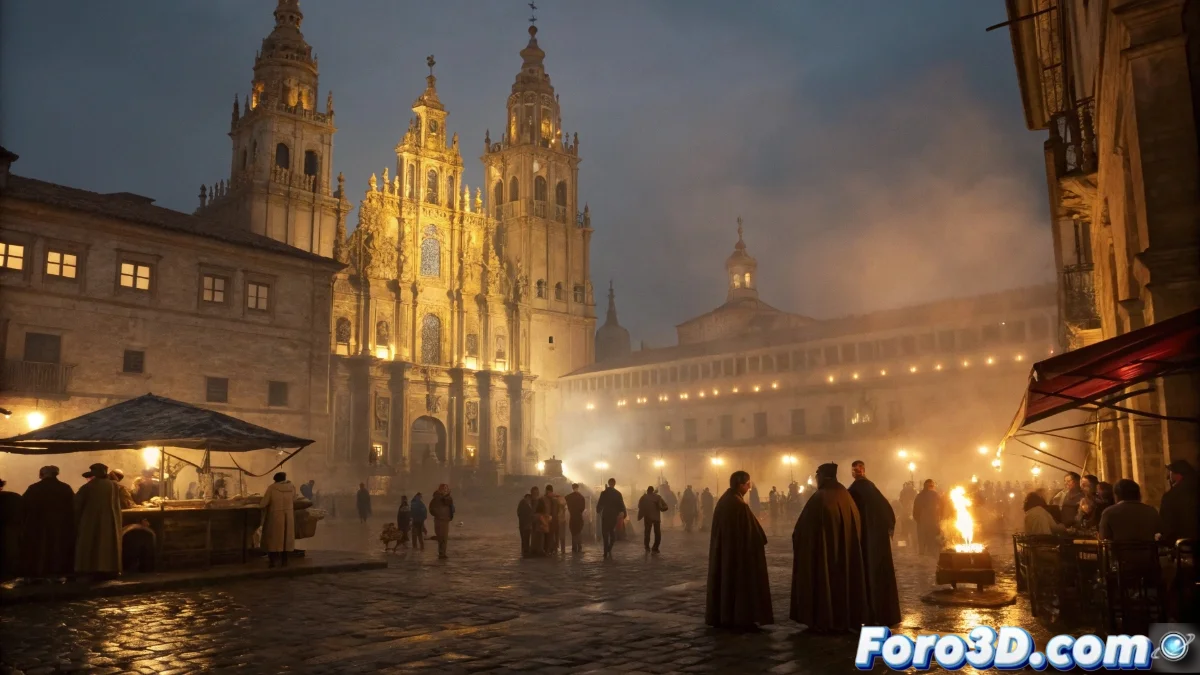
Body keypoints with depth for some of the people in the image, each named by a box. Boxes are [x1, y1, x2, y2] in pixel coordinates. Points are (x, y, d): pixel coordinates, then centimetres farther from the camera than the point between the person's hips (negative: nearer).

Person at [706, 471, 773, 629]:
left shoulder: (723, 500, 5)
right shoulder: (740, 505, -22)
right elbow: (750, 531, -17)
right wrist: (762, 540, -3)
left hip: (723, 549, 9)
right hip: (740, 549, -9)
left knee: (725, 579, 14)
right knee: (741, 581, 1)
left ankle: (720, 617, 19)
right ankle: (741, 618, 6)